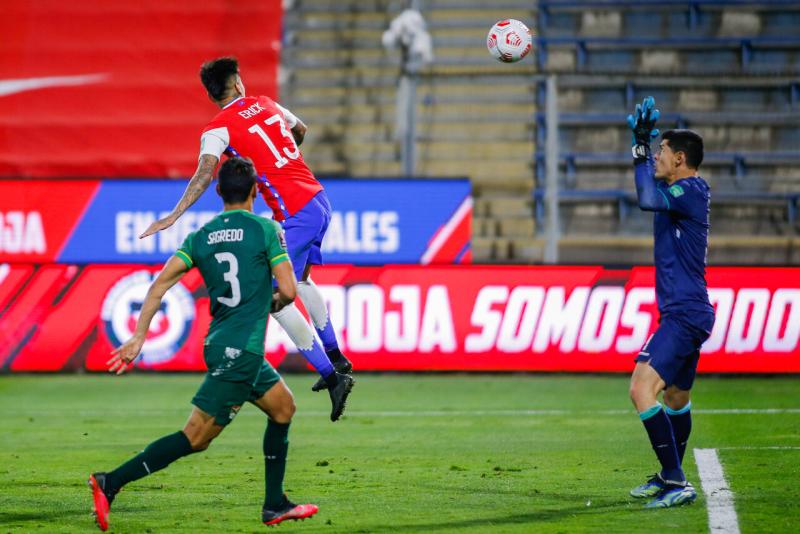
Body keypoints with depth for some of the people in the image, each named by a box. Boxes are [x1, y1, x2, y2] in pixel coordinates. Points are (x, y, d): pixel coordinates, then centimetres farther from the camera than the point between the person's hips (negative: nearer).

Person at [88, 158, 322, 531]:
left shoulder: (200, 237, 10)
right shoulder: (266, 229, -4)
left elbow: (161, 283, 0)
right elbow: (288, 291, -9)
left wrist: (138, 336, -1)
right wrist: (274, 303, 14)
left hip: (219, 343, 7)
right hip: (241, 350, -7)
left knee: (283, 407, 23)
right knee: (196, 437, -9)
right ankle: (110, 483, -18)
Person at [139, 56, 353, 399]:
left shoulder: (217, 130, -7)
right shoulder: (266, 104, 12)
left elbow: (205, 174, -23)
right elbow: (300, 130, 30)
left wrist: (174, 215, -28)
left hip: (296, 215, -8)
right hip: (319, 200, 8)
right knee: (300, 280, 28)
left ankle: (330, 376, -9)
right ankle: (336, 357, 37)